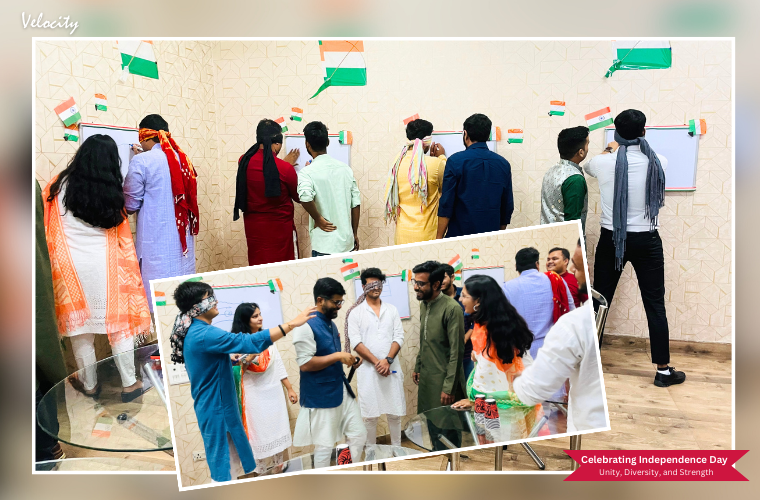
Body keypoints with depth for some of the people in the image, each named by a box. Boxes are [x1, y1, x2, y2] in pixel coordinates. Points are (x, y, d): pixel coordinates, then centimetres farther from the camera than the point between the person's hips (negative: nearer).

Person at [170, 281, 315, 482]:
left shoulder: (194, 331, 7)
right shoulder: (203, 335, -26)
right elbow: (249, 342, -32)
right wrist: (292, 323, -31)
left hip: (216, 405, 10)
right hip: (216, 409, -10)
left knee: (231, 462, 20)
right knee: (225, 467, 2)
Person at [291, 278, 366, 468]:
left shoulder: (331, 325, 11)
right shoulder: (307, 327, -17)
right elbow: (305, 364, -23)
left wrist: (348, 360, 4)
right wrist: (338, 356, -23)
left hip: (342, 390, 9)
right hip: (321, 397, -9)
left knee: (358, 434, 14)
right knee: (325, 445, 3)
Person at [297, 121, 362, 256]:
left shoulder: (307, 172, -11)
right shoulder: (345, 168, 4)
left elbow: (305, 197, -31)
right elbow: (356, 203, 6)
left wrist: (318, 218, -14)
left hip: (324, 246, -5)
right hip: (347, 242, 5)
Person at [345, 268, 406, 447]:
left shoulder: (391, 309, 8)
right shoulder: (355, 312, 0)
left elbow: (399, 337, 2)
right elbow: (356, 342, -7)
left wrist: (388, 360, -12)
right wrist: (376, 362, -14)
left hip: (392, 367, 2)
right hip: (368, 369, -2)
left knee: (395, 413, 8)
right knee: (370, 415, 4)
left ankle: (397, 448, 22)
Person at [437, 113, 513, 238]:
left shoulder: (456, 161, -7)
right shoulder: (503, 164, 6)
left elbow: (446, 204, -9)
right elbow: (507, 206, 10)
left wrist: (439, 237, -2)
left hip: (460, 232, -4)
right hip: (491, 237, 4)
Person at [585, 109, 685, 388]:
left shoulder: (603, 163, -9)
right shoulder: (658, 162, -8)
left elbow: (588, 167, 17)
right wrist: (620, 152, 35)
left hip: (611, 239, 1)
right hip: (646, 241, 0)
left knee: (599, 300, 11)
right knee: (655, 305, 8)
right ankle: (663, 371, 15)